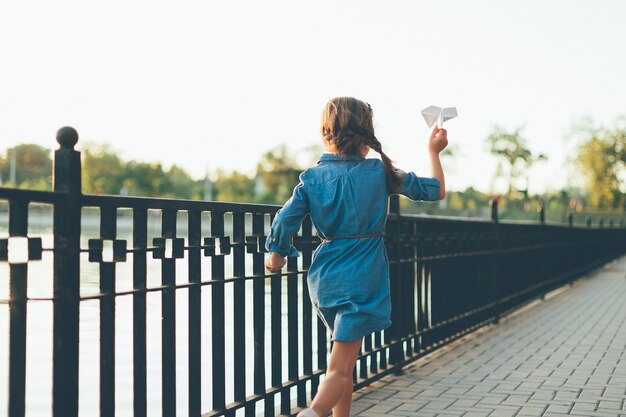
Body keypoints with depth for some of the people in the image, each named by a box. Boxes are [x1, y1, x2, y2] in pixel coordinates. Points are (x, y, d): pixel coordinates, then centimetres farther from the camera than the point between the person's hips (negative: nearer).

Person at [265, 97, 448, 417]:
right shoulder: (379, 173, -6)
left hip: (324, 278, 4)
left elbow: (285, 220, -4)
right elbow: (436, 190, 3)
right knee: (339, 371, -10)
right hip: (362, 280, -4)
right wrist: (434, 151, 18)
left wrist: (276, 254, 14)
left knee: (343, 362, 22)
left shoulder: (312, 177, 1)